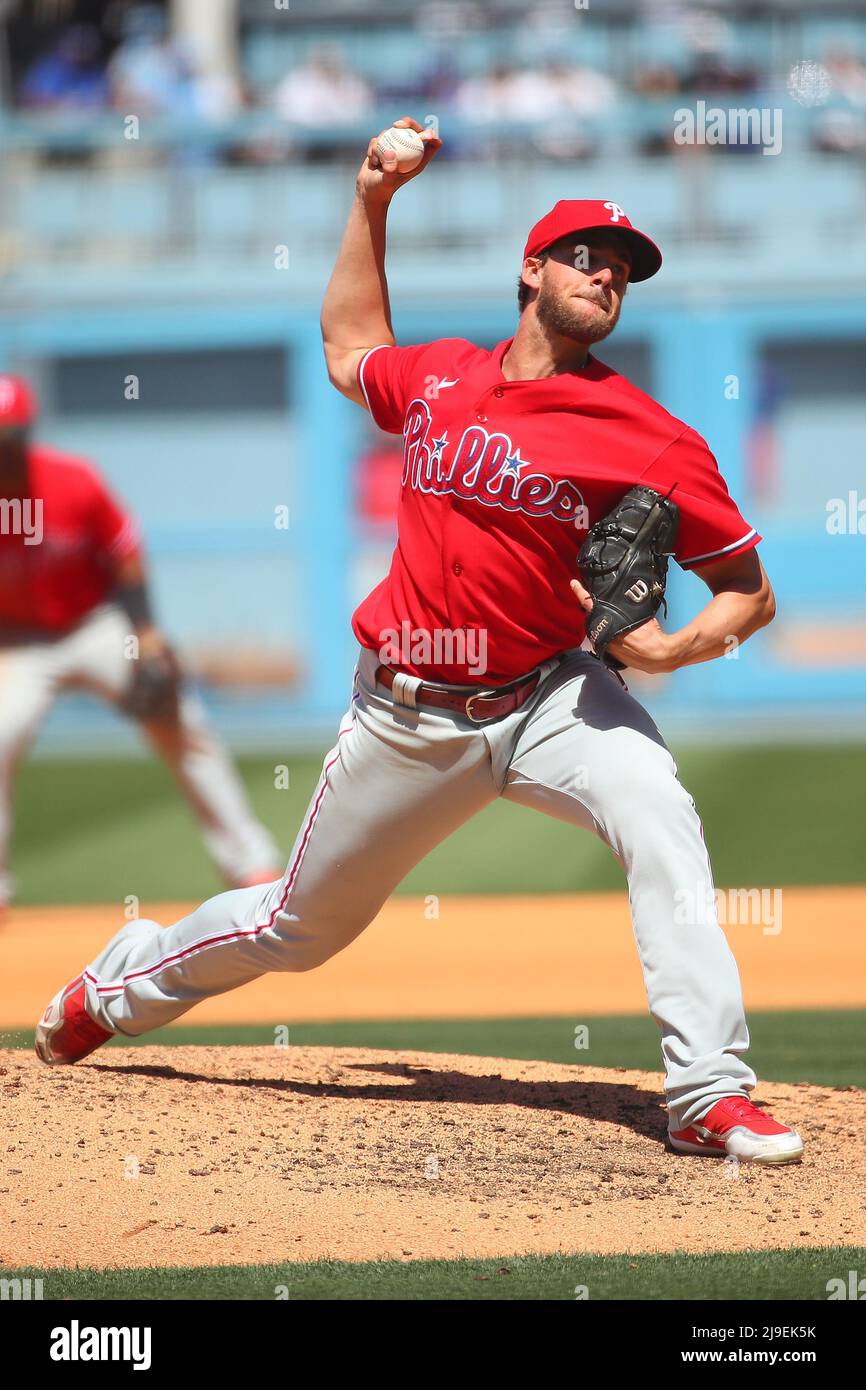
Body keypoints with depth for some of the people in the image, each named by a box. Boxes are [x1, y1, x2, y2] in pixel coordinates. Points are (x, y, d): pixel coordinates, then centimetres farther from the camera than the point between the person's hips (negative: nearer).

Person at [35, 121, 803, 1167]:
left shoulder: (649, 439, -8)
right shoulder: (436, 379, 3)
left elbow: (749, 590, -4)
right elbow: (349, 346, 27)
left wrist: (670, 648, -24)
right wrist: (372, 200, 20)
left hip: (548, 699, -2)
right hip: (407, 715, 2)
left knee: (661, 825, -31)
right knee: (302, 924, 14)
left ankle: (710, 1096, -31)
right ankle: (118, 985, 42)